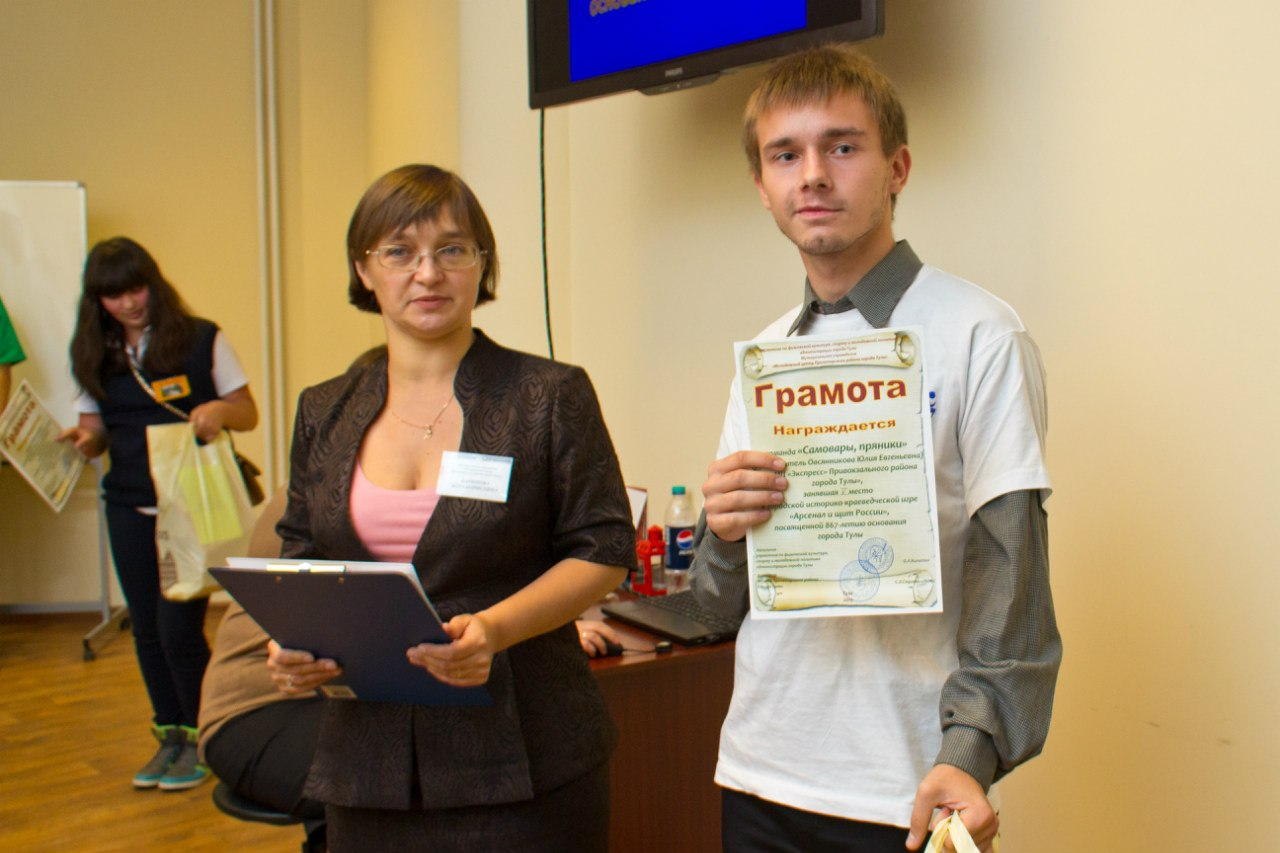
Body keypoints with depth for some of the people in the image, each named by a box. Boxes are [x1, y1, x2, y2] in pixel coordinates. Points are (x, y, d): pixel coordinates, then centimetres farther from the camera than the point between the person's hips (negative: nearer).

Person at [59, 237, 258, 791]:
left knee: (179, 628, -7)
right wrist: (83, 440, -14)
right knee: (146, 629, 11)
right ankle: (170, 735, 28)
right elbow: (95, 432, 10)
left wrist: (218, 411, -25)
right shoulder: (94, 356, 6)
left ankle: (202, 737, 14)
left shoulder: (200, 339, -4)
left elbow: (248, 413, -3)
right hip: (129, 509, 4)